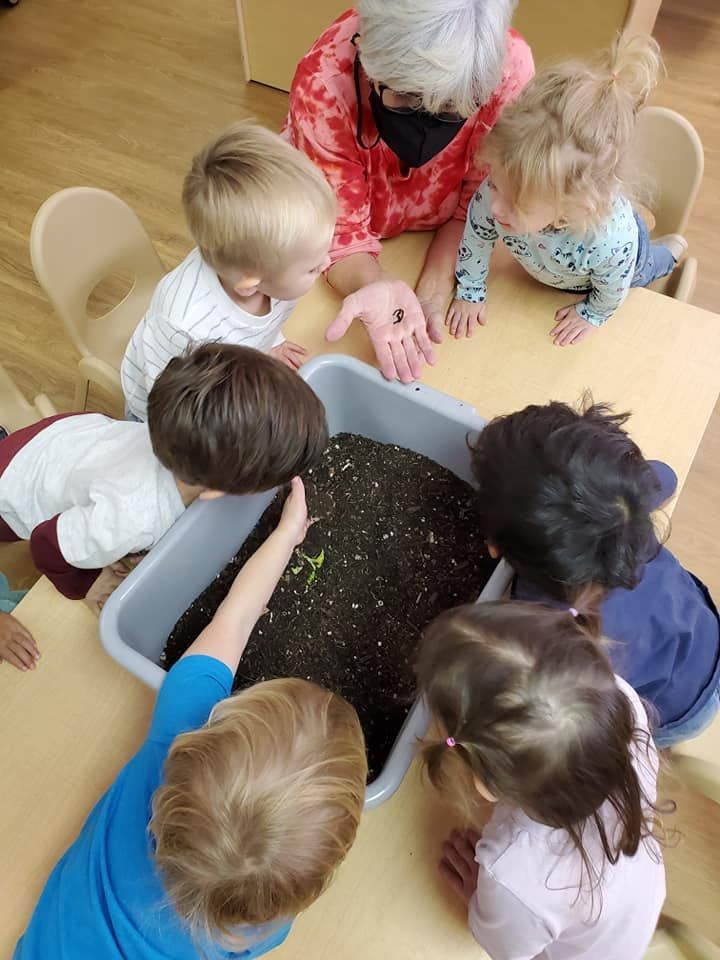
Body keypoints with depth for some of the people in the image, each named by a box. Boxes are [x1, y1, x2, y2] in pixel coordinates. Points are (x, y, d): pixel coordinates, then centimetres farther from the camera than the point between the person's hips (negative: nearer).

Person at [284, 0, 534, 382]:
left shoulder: (508, 68, -31)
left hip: (436, 237, 2)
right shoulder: (325, 86, -36)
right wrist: (376, 287, -50)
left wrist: (432, 292, -33)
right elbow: (337, 231, -29)